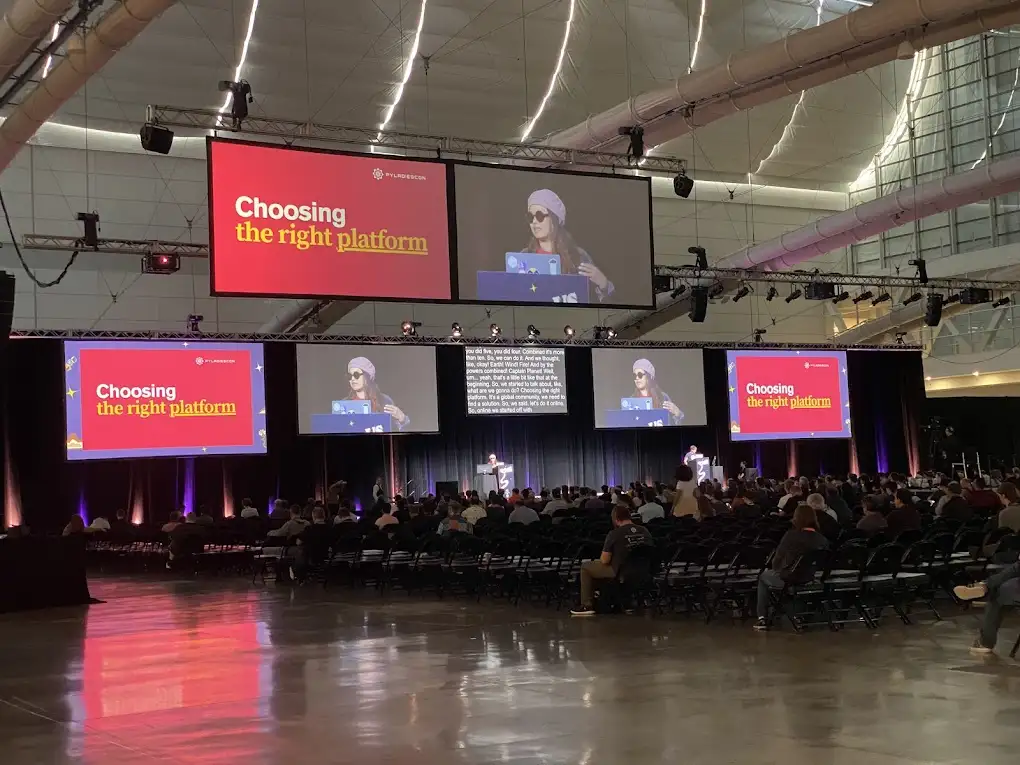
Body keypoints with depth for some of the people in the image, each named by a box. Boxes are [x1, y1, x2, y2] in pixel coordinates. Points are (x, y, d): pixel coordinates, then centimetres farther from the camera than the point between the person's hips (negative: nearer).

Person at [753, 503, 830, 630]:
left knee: (764, 576, 27)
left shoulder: (791, 536, -16)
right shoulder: (823, 540, -8)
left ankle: (762, 618, 20)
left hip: (787, 581, -4)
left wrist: (774, 569, 11)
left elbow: (776, 561, -11)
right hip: (811, 580, 4)